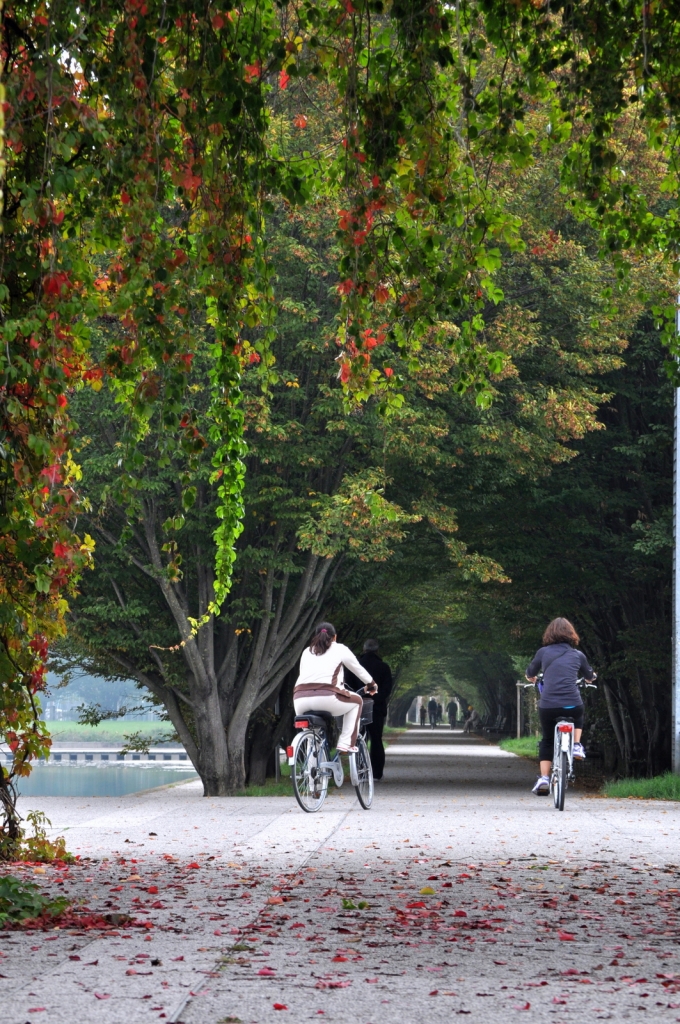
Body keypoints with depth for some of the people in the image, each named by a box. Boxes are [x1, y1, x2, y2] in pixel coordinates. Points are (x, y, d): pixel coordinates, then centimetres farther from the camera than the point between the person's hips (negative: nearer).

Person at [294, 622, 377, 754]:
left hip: (300, 699, 4)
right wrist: (371, 684, 49)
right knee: (356, 701, 24)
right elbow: (358, 670, 30)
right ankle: (346, 744, 13)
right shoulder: (340, 649, 18)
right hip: (325, 697, -4)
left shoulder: (307, 651, 27)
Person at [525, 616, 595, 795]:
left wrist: (532, 678, 45)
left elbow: (530, 674, 20)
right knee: (578, 717, 37)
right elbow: (589, 676, 27)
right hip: (572, 705, 0)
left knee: (547, 740, 20)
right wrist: (589, 677, 52)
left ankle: (544, 777, 9)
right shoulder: (578, 655, 10)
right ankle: (576, 744, 16)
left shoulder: (543, 652, 6)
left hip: (547, 706, 0)